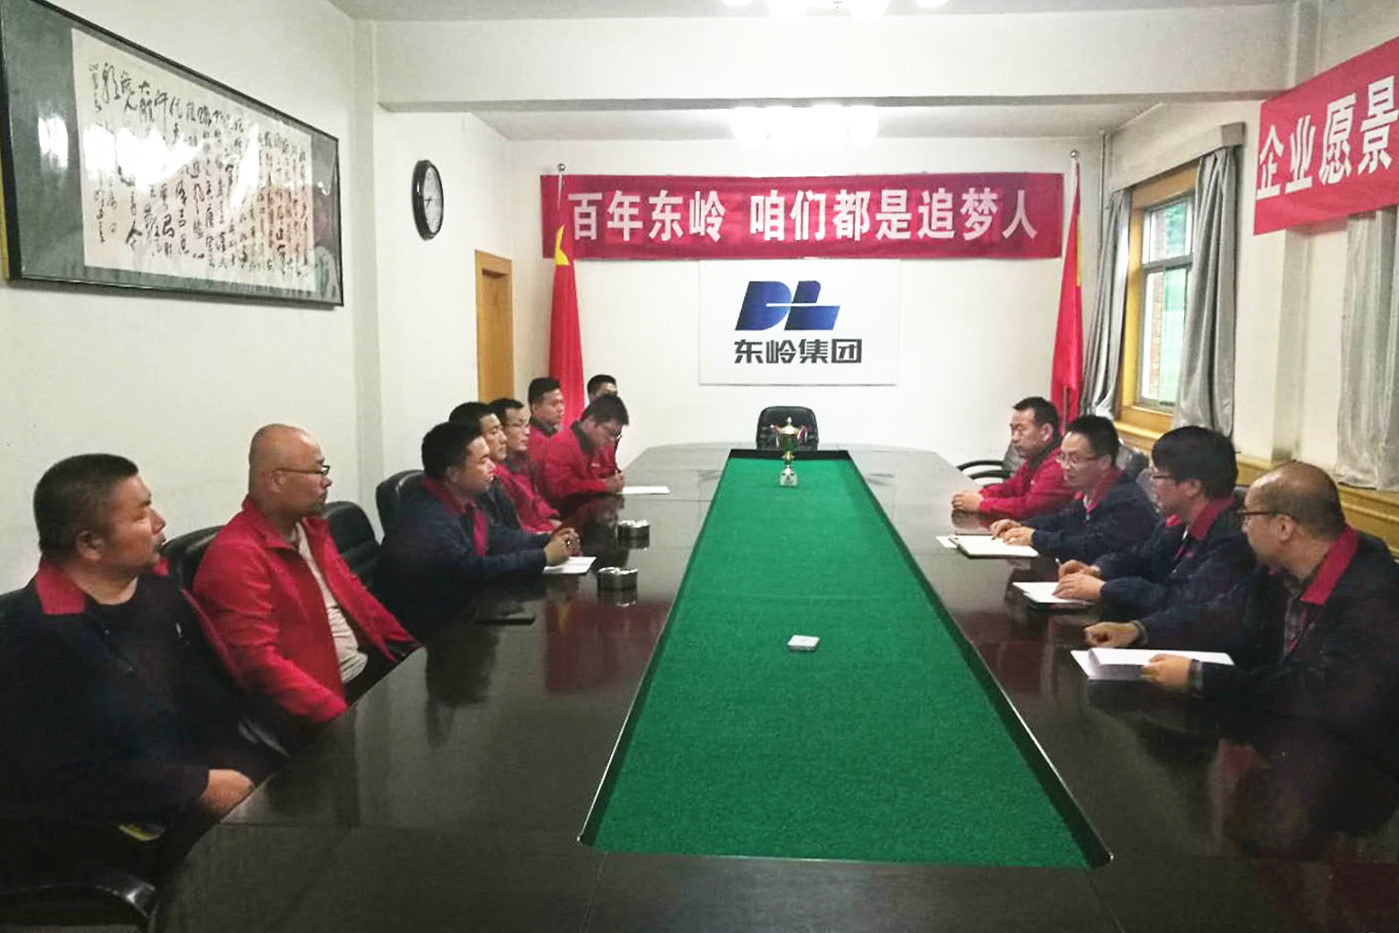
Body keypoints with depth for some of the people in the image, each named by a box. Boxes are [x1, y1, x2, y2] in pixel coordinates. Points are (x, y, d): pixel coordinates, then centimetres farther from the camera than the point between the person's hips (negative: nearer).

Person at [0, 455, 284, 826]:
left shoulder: (157, 583, 6)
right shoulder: (36, 635, -14)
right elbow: (64, 778, -16)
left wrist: (271, 738, 4)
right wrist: (198, 787, -16)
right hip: (171, 826, -7)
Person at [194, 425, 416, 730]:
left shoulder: (309, 527, 11)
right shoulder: (235, 556, -17)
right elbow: (261, 663, -23)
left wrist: (414, 645, 9)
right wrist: (344, 718, -29)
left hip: (369, 664, 9)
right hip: (325, 698, -9)